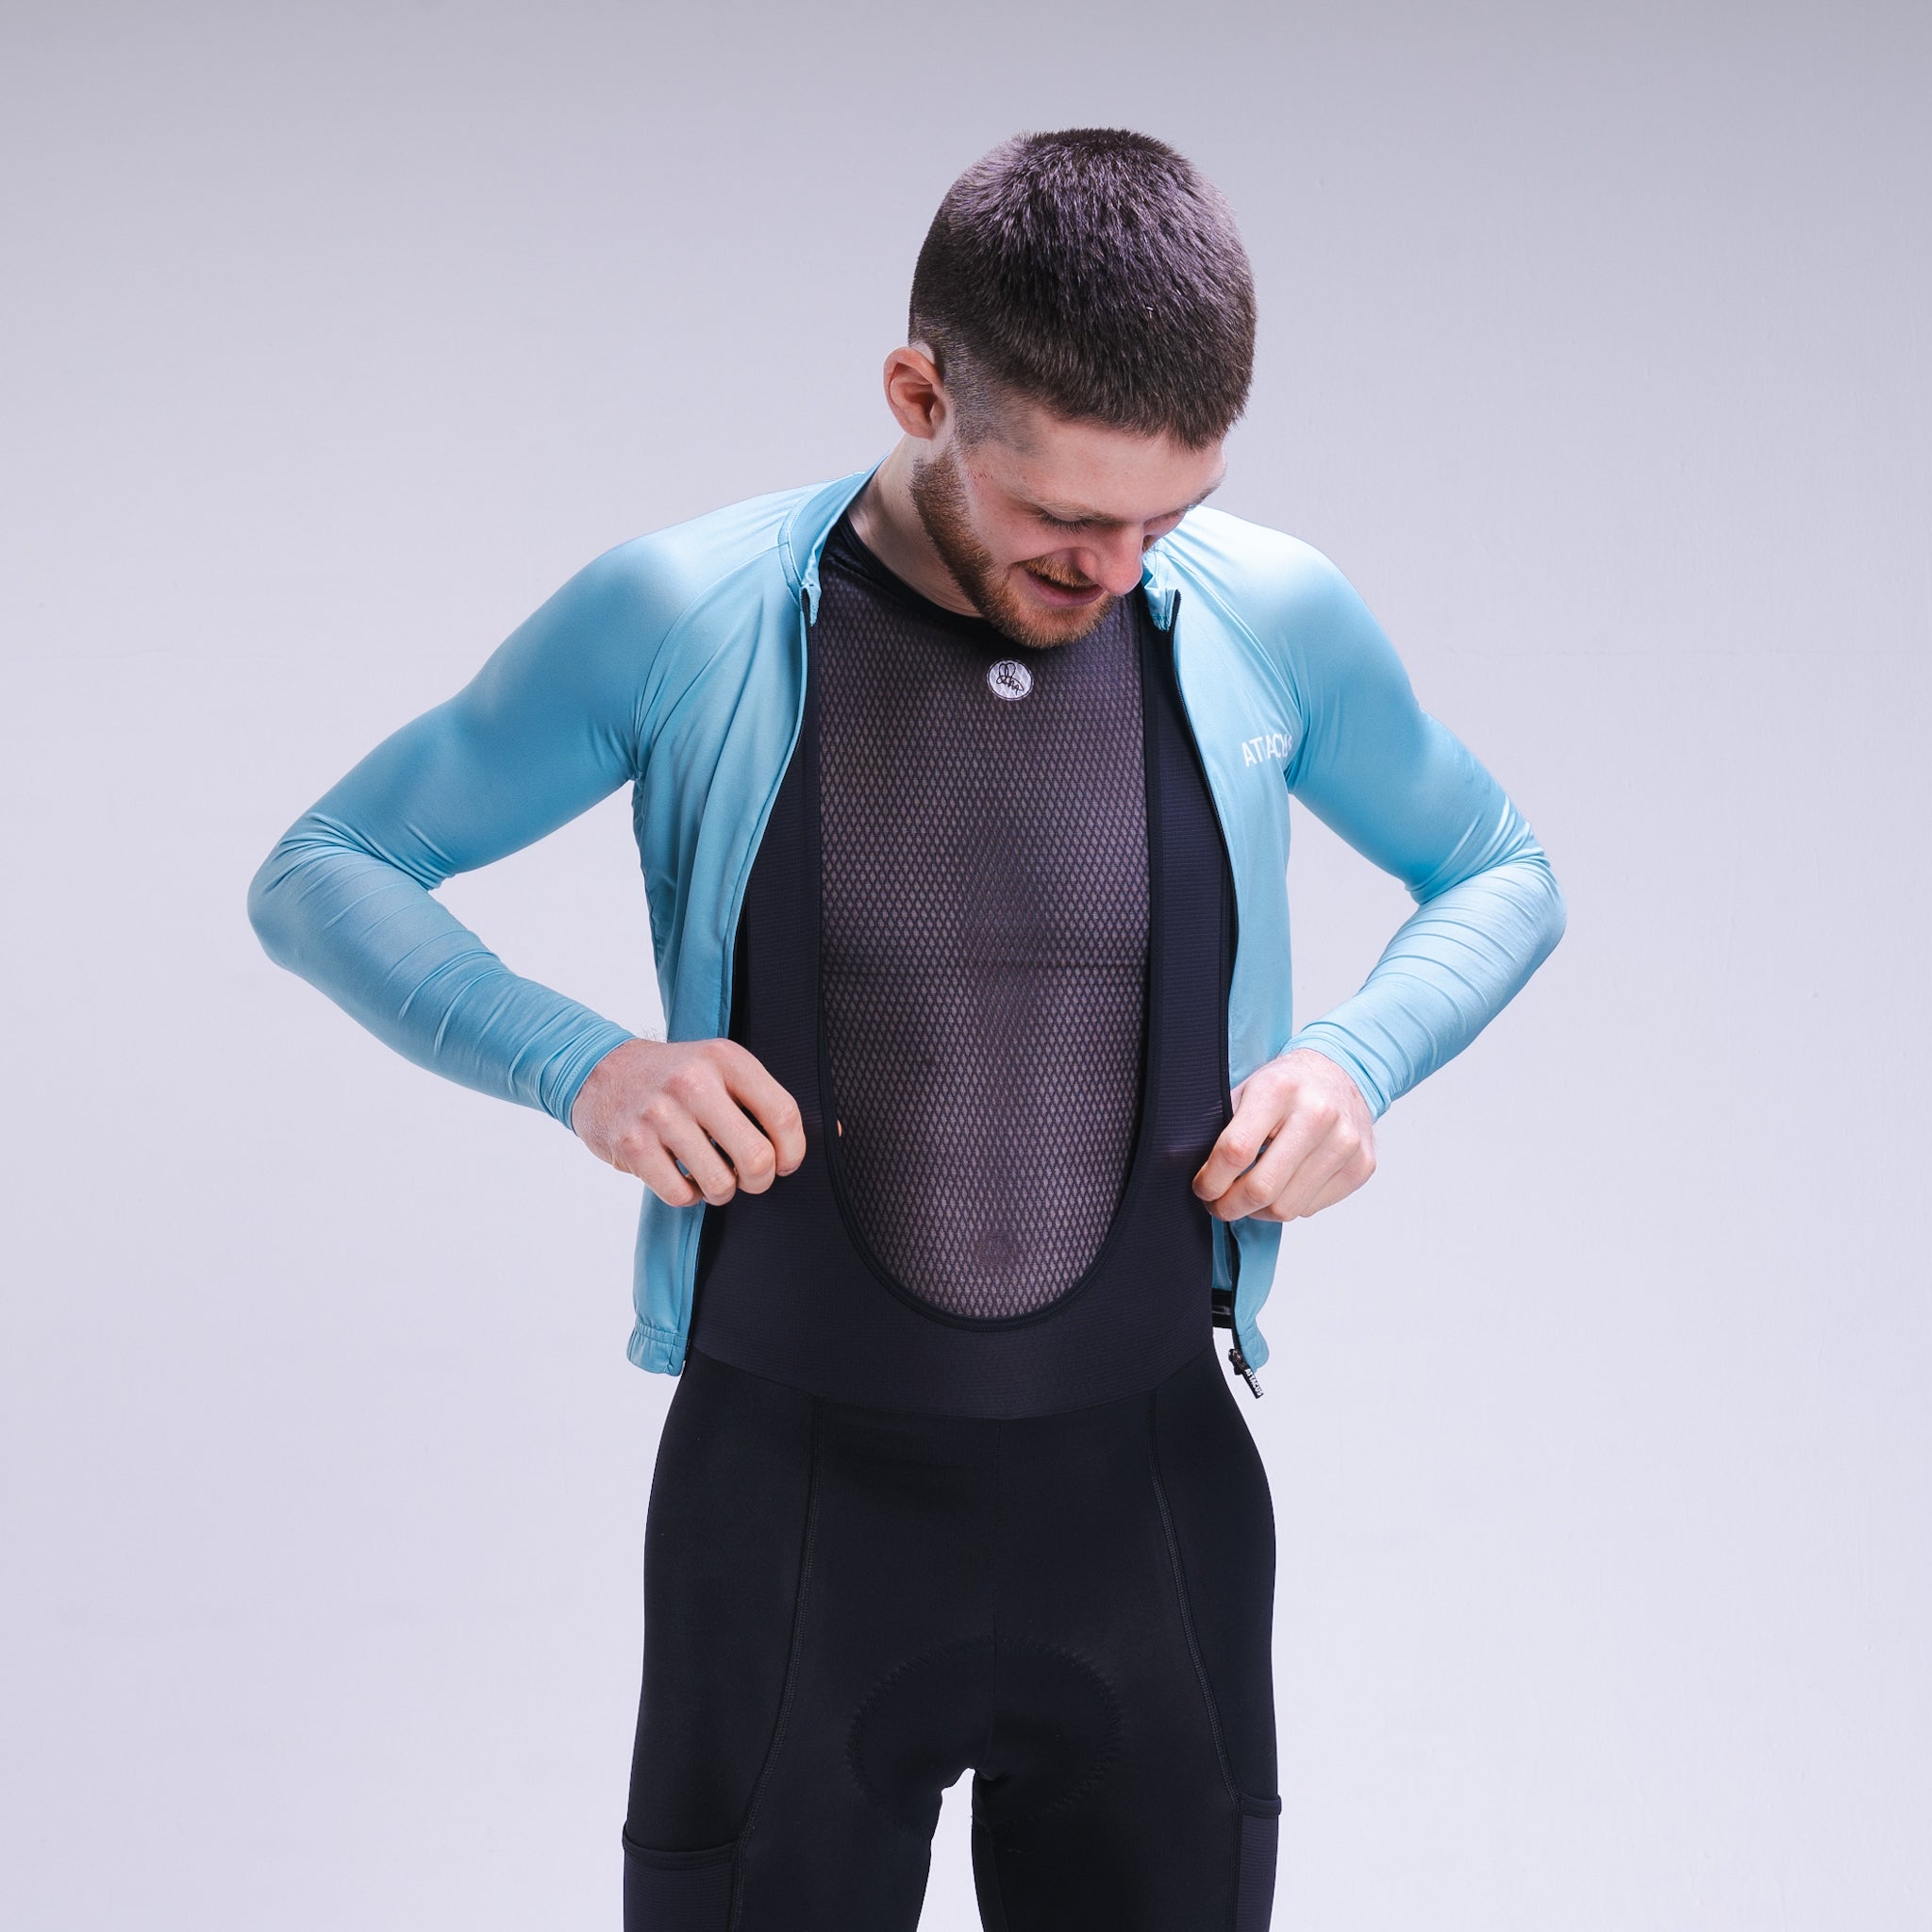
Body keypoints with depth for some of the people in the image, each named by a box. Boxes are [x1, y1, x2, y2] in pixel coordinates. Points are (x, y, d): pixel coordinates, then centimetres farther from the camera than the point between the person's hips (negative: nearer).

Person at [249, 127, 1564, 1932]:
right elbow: (319, 871, 1)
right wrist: (578, 1066, -16)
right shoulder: (680, 620, -9)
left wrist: (1361, 1053, -7)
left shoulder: (1272, 620, -3)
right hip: (791, 1493, -1)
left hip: (1152, 1491, 2)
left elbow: (1501, 870, 14)